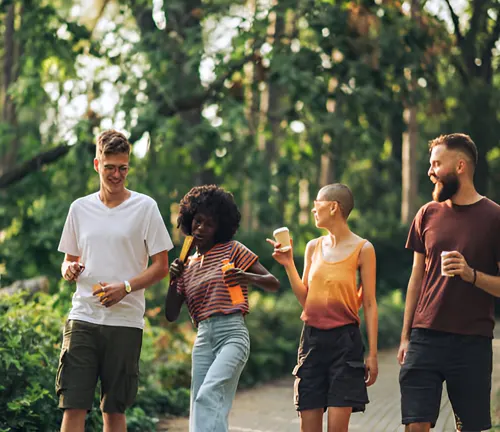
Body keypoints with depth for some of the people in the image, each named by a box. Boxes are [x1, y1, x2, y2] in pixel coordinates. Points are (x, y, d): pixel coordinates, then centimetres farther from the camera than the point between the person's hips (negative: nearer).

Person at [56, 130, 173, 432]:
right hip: (82, 318, 2)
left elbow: (161, 267, 0)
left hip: (125, 320, -2)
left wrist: (125, 287, -14)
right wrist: (69, 269, -4)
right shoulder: (80, 208, 11)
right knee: (73, 406, -6)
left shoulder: (145, 207, 1)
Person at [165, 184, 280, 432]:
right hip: (203, 339, 5)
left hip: (232, 334, -5)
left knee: (208, 395, -26)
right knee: (207, 411, -2)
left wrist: (246, 276, -18)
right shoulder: (187, 266, 20)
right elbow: (171, 315, 14)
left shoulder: (233, 250, 7)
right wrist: (173, 281, -1)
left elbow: (273, 283, 2)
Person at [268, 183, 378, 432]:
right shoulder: (313, 247, 10)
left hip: (345, 340, -4)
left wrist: (372, 354, -5)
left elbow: (369, 304, -2)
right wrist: (288, 264, 0)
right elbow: (305, 299, 11)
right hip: (312, 338, 4)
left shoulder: (362, 249, -2)